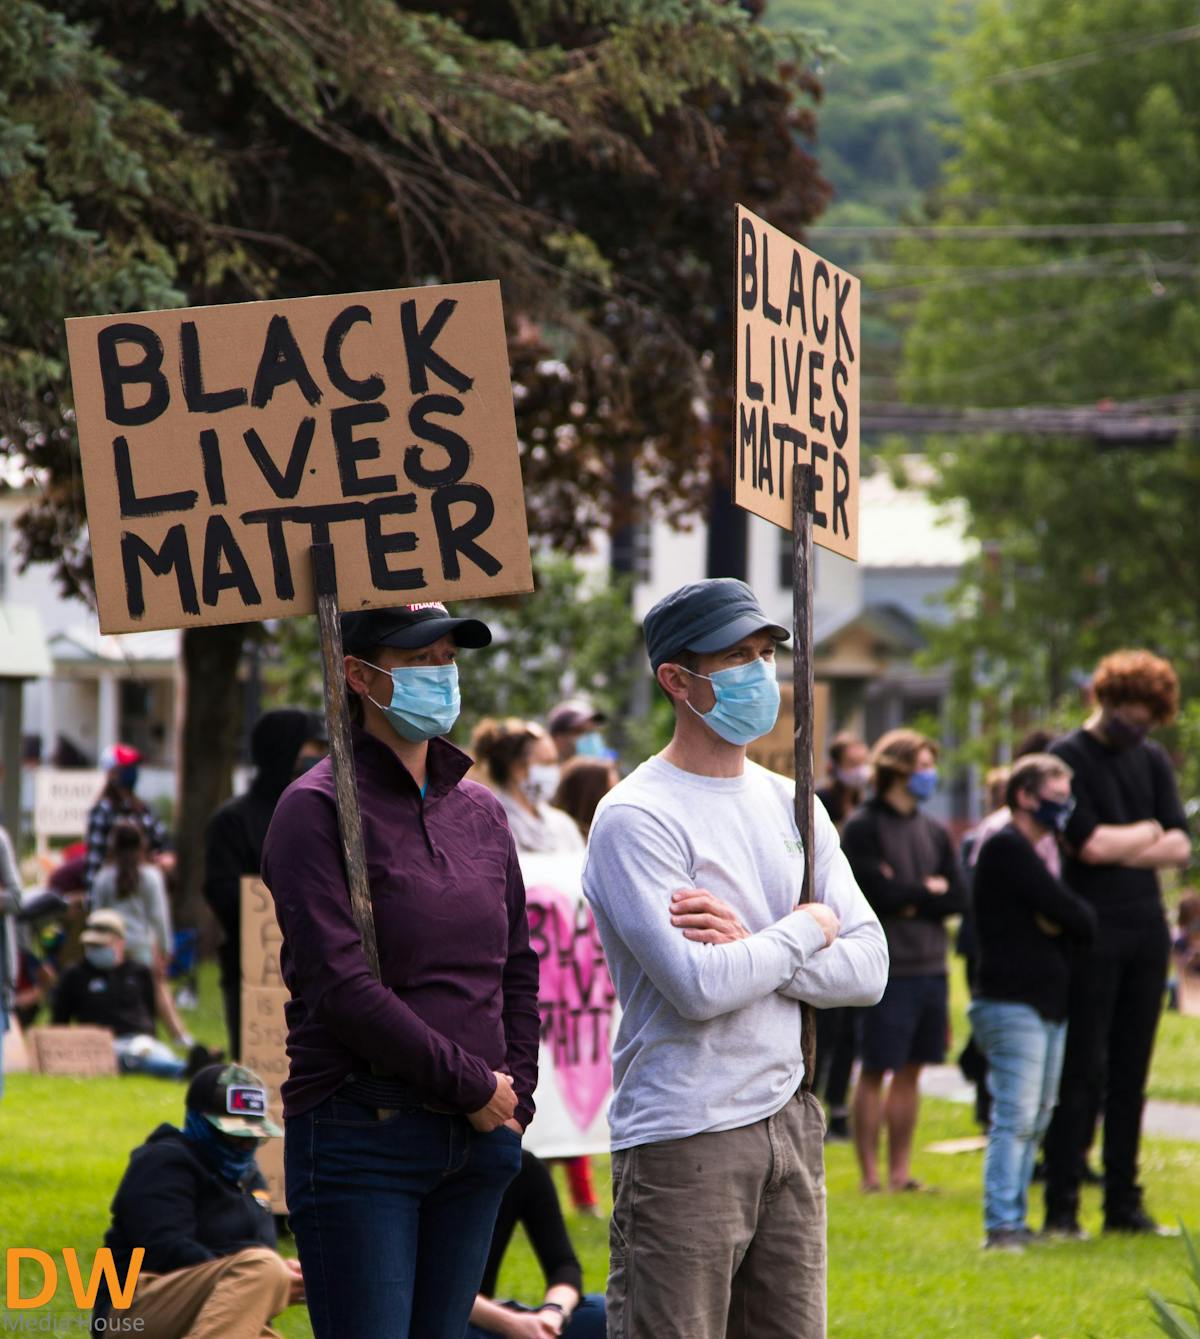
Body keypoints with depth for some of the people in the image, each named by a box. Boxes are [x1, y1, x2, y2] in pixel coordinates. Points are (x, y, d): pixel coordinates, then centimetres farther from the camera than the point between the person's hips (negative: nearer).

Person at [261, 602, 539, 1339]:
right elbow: (341, 985, -16)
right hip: (361, 1134, -6)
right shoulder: (319, 808, -7)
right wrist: (470, 1084, -12)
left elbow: (518, 966, 21)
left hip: (479, 1138, 6)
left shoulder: (480, 810, 14)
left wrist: (516, 1092, 7)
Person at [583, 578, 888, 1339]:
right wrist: (808, 928, -5)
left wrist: (748, 948, -10)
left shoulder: (790, 805, 13)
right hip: (683, 1140, -7)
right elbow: (699, 988, -20)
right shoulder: (637, 818, -9)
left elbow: (868, 968, 5)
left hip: (789, 1124, 7)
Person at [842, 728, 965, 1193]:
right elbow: (880, 892, -16)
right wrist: (927, 890, -2)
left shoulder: (934, 832, 14)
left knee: (911, 1070, 9)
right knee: (875, 1071, -3)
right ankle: (870, 1175, 0)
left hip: (931, 967, 6)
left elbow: (957, 897, 4)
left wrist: (909, 901, -10)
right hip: (888, 967, -6)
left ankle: (900, 1171, 14)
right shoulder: (863, 828, -4)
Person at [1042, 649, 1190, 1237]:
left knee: (1130, 1075, 7)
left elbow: (1179, 847, 6)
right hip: (1091, 936, -5)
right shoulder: (1069, 758, -5)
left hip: (1147, 930, 5)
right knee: (1083, 1073, -6)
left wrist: (1120, 849, -8)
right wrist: (1148, 831, 1)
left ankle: (1124, 1203, 12)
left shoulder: (1152, 760, 13)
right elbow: (1092, 844, -15)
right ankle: (1061, 1206, -4)